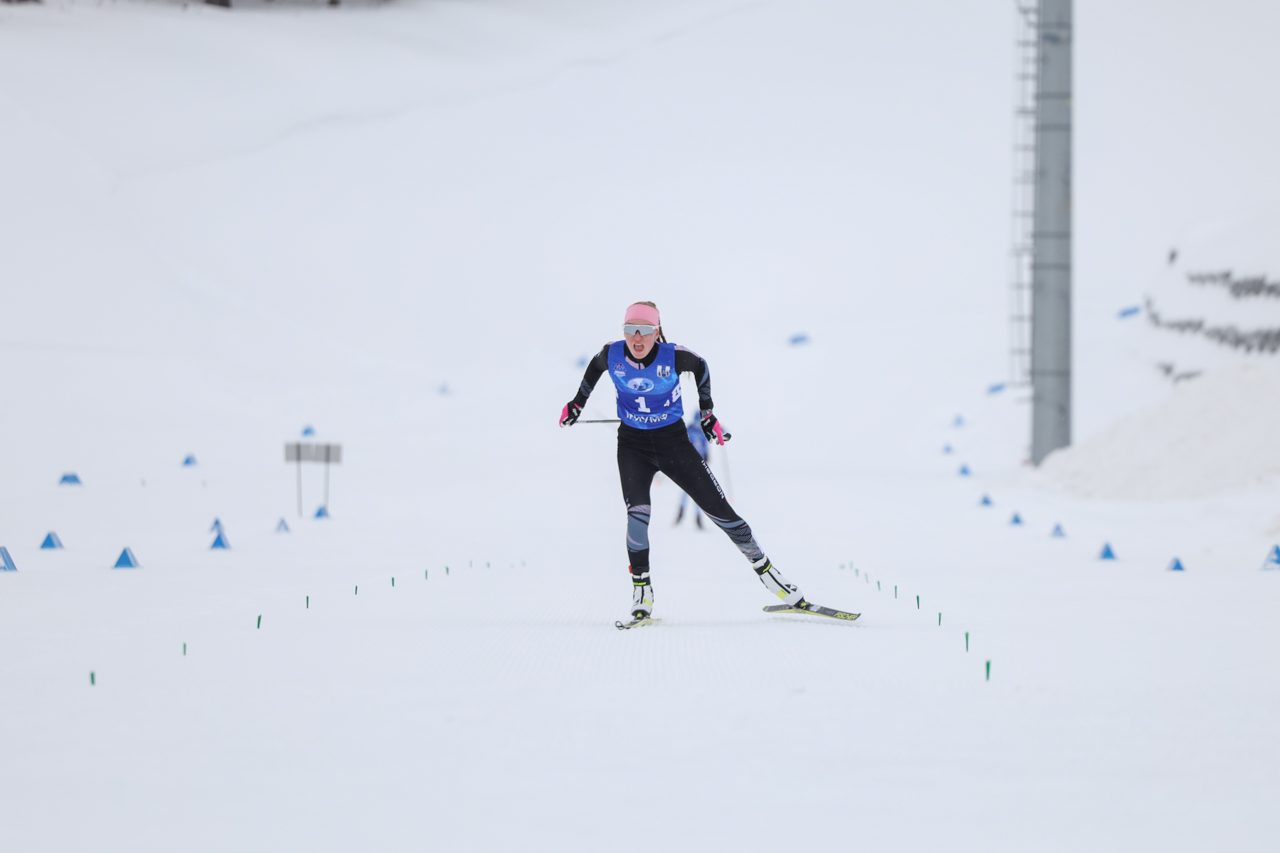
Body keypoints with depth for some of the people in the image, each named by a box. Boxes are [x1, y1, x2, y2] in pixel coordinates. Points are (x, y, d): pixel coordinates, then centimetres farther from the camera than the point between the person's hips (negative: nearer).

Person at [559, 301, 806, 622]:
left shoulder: (674, 357, -18)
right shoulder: (612, 355, -13)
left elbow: (700, 368, 4)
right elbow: (595, 367, 13)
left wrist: (707, 414, 9)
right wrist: (577, 402, 20)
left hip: (673, 441, -1)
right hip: (632, 445, 1)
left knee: (720, 511, -3)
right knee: (637, 514, -23)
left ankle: (767, 572, 12)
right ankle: (641, 590, -7)